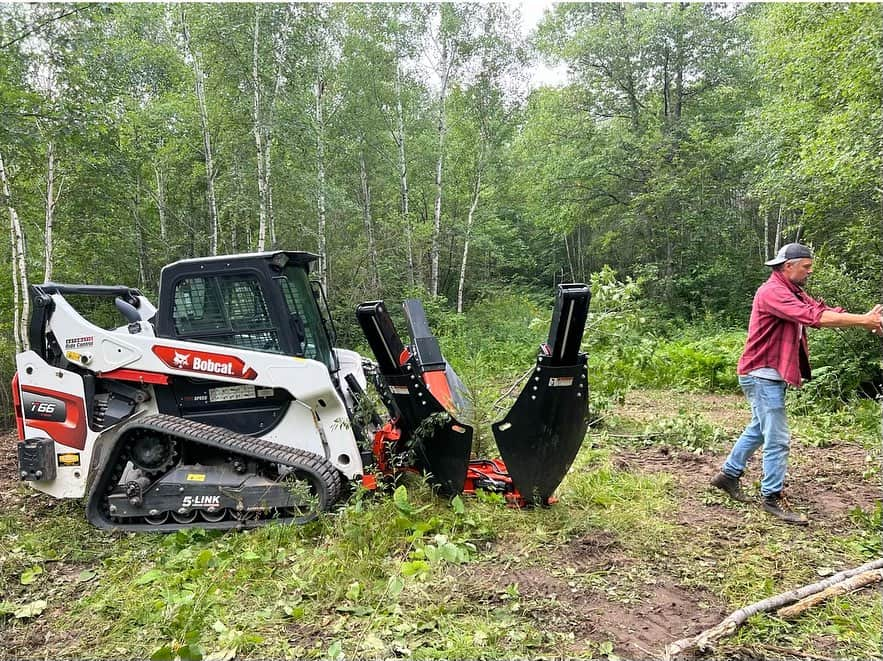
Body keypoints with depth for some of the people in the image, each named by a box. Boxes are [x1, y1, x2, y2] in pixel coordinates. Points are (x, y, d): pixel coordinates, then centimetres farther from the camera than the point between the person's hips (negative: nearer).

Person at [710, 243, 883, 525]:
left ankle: (728, 475, 31)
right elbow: (815, 317, -29)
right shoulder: (772, 292, -19)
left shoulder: (795, 293, 13)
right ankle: (772, 498, 6)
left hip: (771, 375, 10)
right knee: (778, 438, -5)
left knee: (758, 429, 20)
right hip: (762, 375, -10)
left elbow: (824, 311, 2)